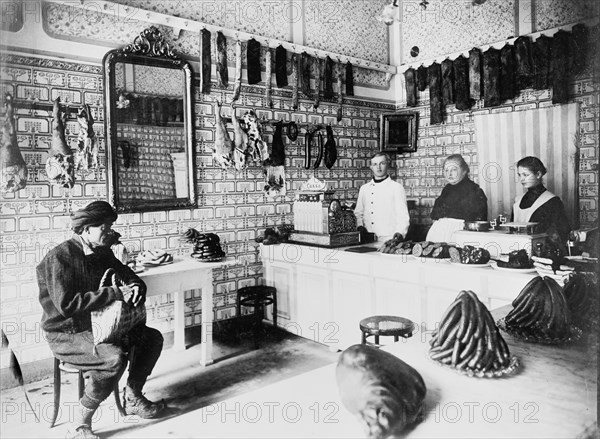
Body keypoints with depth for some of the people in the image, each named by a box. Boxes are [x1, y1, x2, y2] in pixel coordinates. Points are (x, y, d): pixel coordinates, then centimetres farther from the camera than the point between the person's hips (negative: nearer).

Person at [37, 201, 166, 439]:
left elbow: (125, 273, 13)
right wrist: (115, 293, -30)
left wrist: (136, 286, -13)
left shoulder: (102, 252, 3)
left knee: (152, 337, 0)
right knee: (114, 357, -32)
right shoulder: (60, 257, -21)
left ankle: (132, 398, 14)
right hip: (66, 334, -8)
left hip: (98, 324, 8)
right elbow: (66, 304, -30)